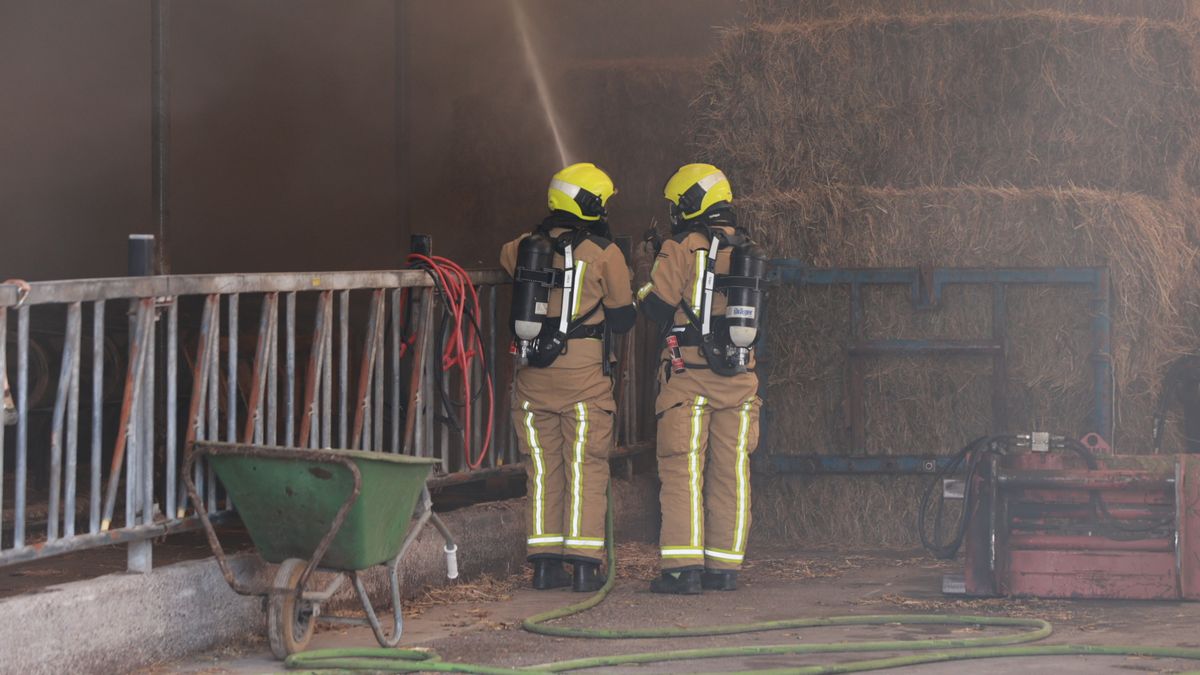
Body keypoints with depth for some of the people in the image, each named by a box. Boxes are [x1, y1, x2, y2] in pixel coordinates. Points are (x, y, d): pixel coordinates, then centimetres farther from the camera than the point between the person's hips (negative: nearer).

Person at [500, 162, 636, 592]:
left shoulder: (524, 247, 6)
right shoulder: (604, 253, -5)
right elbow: (622, 317, 2)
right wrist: (626, 288, 21)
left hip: (533, 374, 4)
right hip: (584, 371, -4)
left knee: (543, 468, 10)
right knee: (586, 467, 1)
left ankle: (545, 562, 9)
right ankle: (584, 564, -3)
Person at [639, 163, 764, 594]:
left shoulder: (681, 248, -8)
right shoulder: (748, 252, 11)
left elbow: (657, 306, -10)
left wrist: (645, 288, 13)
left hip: (689, 375, -5)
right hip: (739, 378, 5)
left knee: (682, 469, -3)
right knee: (731, 471, 9)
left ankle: (683, 568, -9)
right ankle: (724, 566, 11)